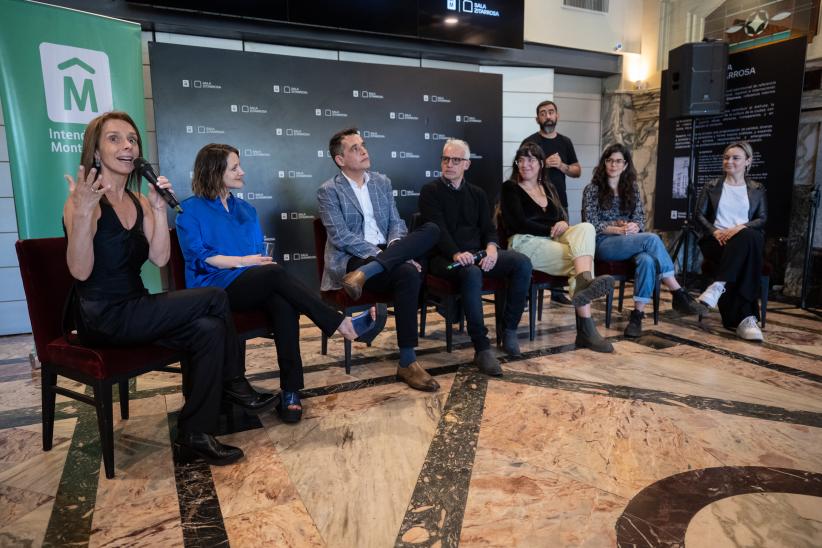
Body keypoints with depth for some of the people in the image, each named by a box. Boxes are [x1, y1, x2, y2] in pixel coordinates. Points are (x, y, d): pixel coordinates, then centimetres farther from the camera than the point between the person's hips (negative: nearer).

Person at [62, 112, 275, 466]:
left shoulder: (139, 201, 11)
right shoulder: (85, 199, -12)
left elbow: (159, 258, 1)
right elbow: (80, 272, -21)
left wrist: (159, 209, -8)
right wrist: (82, 212, -32)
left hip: (134, 311, 7)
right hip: (101, 318, -7)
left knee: (209, 329, -17)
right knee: (214, 298, -17)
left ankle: (195, 435, -5)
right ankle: (234, 385, 1)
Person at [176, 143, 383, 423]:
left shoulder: (246, 209, 22)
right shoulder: (191, 210, 5)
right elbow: (199, 258, -6)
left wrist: (258, 261, -5)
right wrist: (243, 260, -8)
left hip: (254, 285, 4)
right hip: (215, 288, -4)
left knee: (284, 305, -32)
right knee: (276, 273, -33)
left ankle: (291, 390, -34)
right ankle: (342, 324, -31)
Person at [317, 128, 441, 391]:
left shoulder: (383, 182, 15)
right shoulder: (329, 191, -2)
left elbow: (395, 222, 11)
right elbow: (341, 237, -12)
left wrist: (395, 246, -14)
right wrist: (382, 256, -23)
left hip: (386, 252, 6)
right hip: (351, 259, -5)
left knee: (431, 230, -21)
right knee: (408, 274, -33)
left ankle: (364, 274, -30)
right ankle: (407, 363, -26)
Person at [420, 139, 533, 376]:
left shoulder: (477, 194, 21)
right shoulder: (430, 191, 4)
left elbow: (488, 228, 12)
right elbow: (438, 230, -10)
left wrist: (491, 247, -13)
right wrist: (457, 254, -29)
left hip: (478, 253, 5)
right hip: (446, 257, -5)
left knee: (522, 263, -20)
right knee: (472, 273, -39)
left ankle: (509, 329, -11)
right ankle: (482, 349, -34)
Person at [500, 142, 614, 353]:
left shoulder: (548, 188, 24)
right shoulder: (510, 188, 4)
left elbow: (562, 215, 16)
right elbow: (519, 223, -8)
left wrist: (564, 224, -9)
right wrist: (552, 230, -10)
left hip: (553, 240, 6)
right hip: (526, 243, -5)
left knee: (585, 228, -26)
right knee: (579, 258, -26)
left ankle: (584, 282, -42)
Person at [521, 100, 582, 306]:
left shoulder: (565, 142, 14)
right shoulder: (529, 142, 0)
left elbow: (577, 171, 16)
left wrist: (562, 166, -4)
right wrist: (544, 164, -15)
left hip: (559, 203, 4)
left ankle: (557, 291, 14)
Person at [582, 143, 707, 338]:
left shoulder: (632, 188, 16)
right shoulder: (592, 189, 3)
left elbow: (640, 219, 9)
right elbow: (592, 224, -6)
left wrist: (634, 227, -16)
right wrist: (619, 229, -19)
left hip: (631, 242, 4)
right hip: (603, 243, -4)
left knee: (647, 260, -34)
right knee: (651, 239, -30)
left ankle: (637, 314, -31)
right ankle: (678, 294, -25)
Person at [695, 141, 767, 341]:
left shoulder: (757, 189, 18)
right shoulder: (712, 187, 18)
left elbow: (763, 219, 7)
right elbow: (699, 215, 9)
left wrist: (741, 228, -15)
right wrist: (715, 231, -11)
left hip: (746, 238, 1)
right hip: (717, 240, 0)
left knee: (746, 237, -41)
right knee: (743, 257, -37)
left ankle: (719, 285, -42)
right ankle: (745, 318, -41)